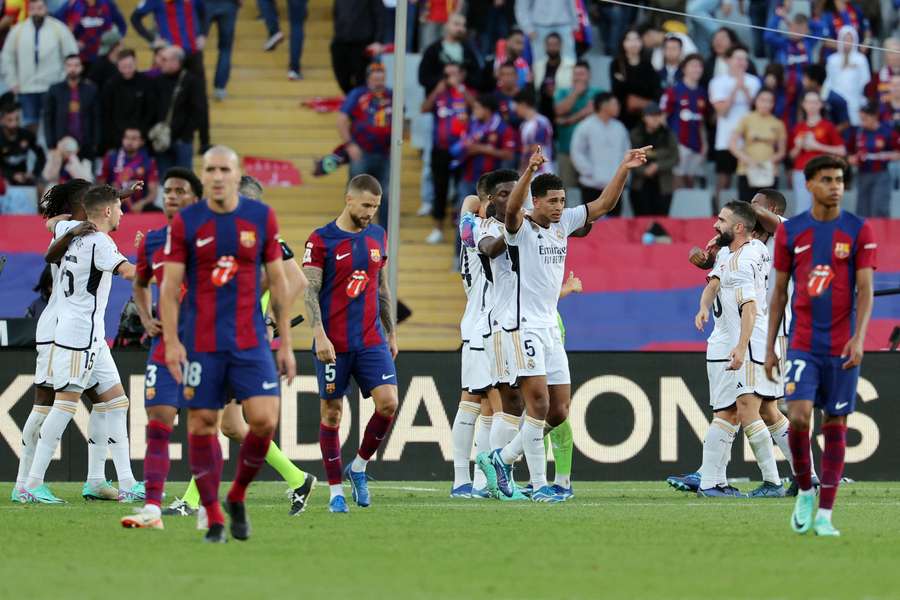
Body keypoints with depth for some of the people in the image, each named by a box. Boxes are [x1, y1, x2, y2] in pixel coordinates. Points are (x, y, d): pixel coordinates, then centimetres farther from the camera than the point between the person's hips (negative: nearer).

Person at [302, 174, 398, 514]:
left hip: (371, 339, 4)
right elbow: (310, 292, -8)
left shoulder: (377, 237, 11)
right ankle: (335, 491, 9)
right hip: (333, 343, -4)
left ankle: (359, 467, 10)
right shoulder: (321, 240, -5)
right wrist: (320, 336, -18)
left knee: (388, 403, -11)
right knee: (331, 414, 1)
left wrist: (391, 333, 18)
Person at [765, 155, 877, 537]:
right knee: (798, 416, -16)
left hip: (842, 348, 0)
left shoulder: (859, 231, 0)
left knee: (835, 426, 2)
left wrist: (858, 339, -18)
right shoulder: (790, 231, 4)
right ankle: (805, 491, 8)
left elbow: (865, 290, -5)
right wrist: (769, 347, 7)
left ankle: (824, 515, 9)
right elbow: (779, 292, 10)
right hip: (803, 345, 0)